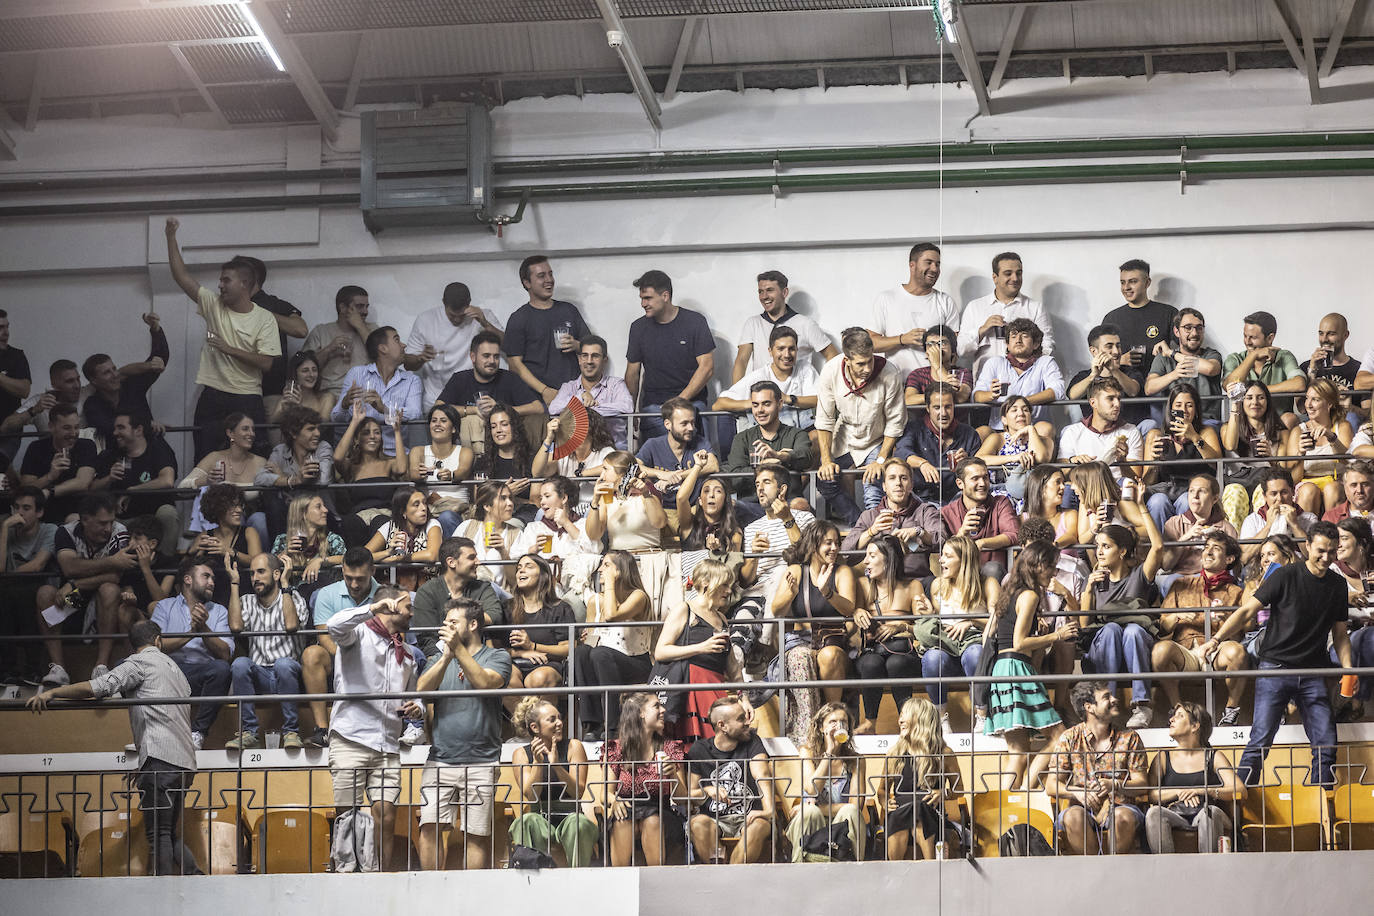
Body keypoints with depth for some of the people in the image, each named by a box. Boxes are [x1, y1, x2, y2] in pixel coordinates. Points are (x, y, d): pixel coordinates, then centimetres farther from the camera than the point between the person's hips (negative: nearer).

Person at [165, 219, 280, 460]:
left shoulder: (264, 318, -2)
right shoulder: (214, 305, 6)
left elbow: (266, 363, -9)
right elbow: (181, 275, 2)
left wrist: (230, 350, -14)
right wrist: (171, 236, -3)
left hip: (247, 399, -3)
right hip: (212, 397, 3)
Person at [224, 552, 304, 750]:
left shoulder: (293, 598, 6)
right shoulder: (247, 602, 15)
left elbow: (291, 625, -15)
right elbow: (236, 626, -7)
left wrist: (284, 584, -10)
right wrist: (234, 583, 0)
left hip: (287, 675, -2)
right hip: (259, 677, 2)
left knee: (284, 664, -36)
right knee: (240, 663, -29)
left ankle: (291, 732, -27)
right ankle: (248, 732, -26)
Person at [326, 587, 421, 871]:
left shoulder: (406, 654, 26)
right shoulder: (360, 634, 5)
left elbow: (414, 693, 32)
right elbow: (335, 626, -17)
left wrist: (416, 707, 8)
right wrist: (373, 609, -27)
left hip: (388, 746, 5)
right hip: (351, 739, -5)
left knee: (386, 814, -6)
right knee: (348, 816, -6)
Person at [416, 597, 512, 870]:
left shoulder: (497, 656, 8)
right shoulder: (439, 658, 20)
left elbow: (486, 682, -12)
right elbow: (422, 689, 2)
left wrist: (458, 649, -16)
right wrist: (446, 656, -10)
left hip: (480, 762, -3)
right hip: (440, 760, 3)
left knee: (476, 835, -3)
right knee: (430, 827, -10)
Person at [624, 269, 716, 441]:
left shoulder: (695, 321, 1)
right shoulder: (639, 327, 10)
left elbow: (707, 366, -3)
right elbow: (633, 372, 14)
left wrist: (681, 400, -11)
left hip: (691, 402, -2)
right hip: (652, 406, 2)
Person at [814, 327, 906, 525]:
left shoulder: (889, 375, -26)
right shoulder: (831, 372, -20)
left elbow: (895, 423, -15)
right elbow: (824, 420, -10)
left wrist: (880, 460, -18)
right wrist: (827, 460, -15)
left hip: (876, 441, -3)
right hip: (844, 438, 3)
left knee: (873, 497, -19)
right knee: (825, 480, -13)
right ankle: (855, 523, 7)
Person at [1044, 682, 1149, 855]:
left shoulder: (1129, 737, 9)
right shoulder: (1069, 739, 6)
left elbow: (1141, 785, 3)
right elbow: (1051, 786, 3)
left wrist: (1115, 785, -18)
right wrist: (1078, 792, -17)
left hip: (1119, 806, 0)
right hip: (1083, 808, 0)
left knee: (1124, 816, -35)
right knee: (1073, 816, -35)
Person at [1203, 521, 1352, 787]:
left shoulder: (1338, 586, 10)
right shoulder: (1286, 577, -3)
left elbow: (1340, 635, 20)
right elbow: (1247, 610, -6)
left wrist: (1348, 670, 4)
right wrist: (1217, 639, -19)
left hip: (1313, 673, 4)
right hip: (1276, 667, -4)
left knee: (1326, 745, -2)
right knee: (1261, 740, -10)